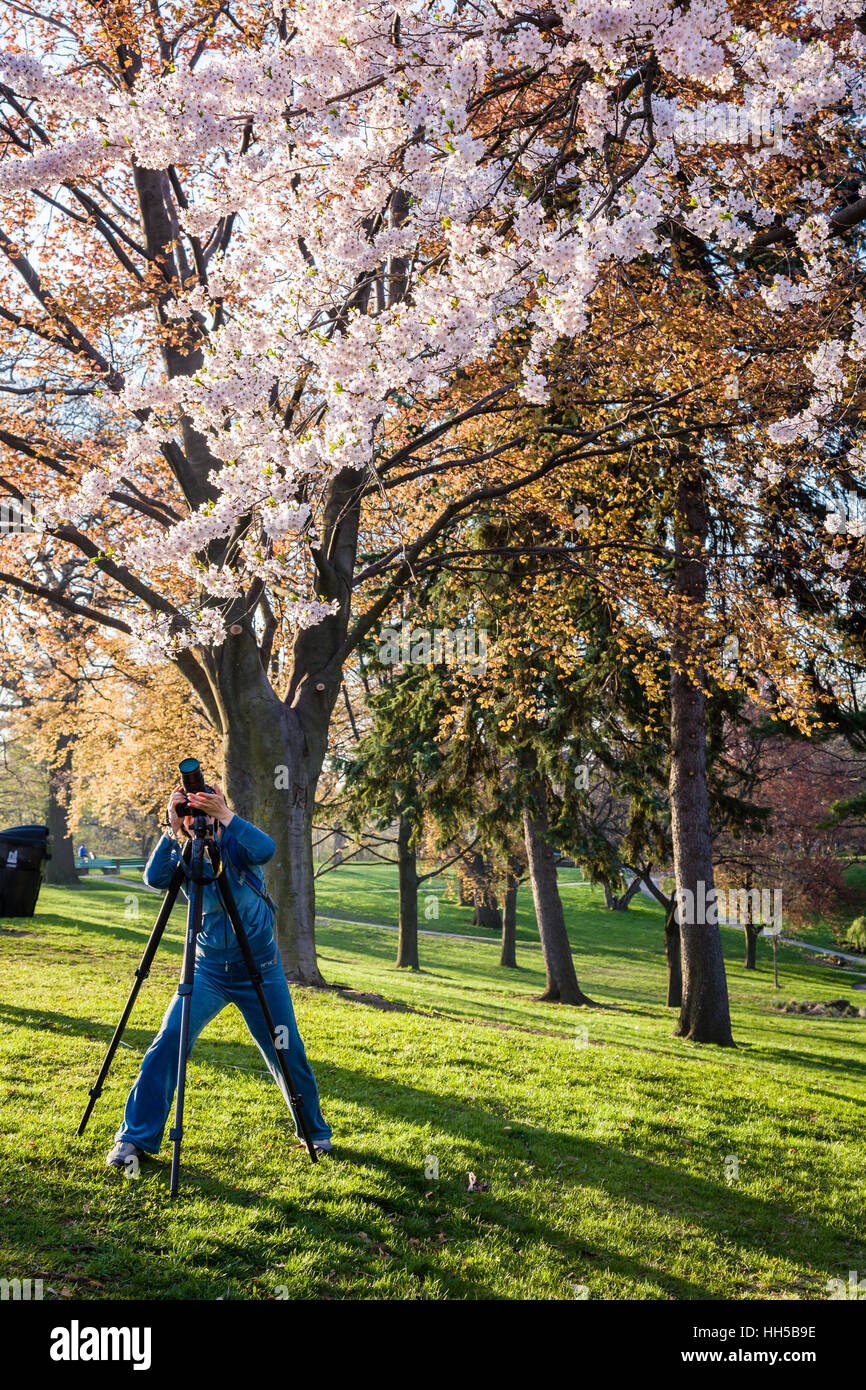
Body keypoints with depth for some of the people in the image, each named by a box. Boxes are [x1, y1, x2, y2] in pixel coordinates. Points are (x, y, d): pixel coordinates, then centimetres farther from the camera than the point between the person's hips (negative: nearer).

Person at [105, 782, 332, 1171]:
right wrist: (172, 830, -32)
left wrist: (226, 816, -38)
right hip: (208, 971, 1)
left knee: (288, 1053, 5)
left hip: (260, 971, -1)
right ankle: (135, 1139, 0)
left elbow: (266, 850, -31)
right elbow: (154, 878, -23)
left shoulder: (237, 843, -8)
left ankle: (316, 1131, 27)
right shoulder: (184, 855, -3)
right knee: (168, 1042, -13)